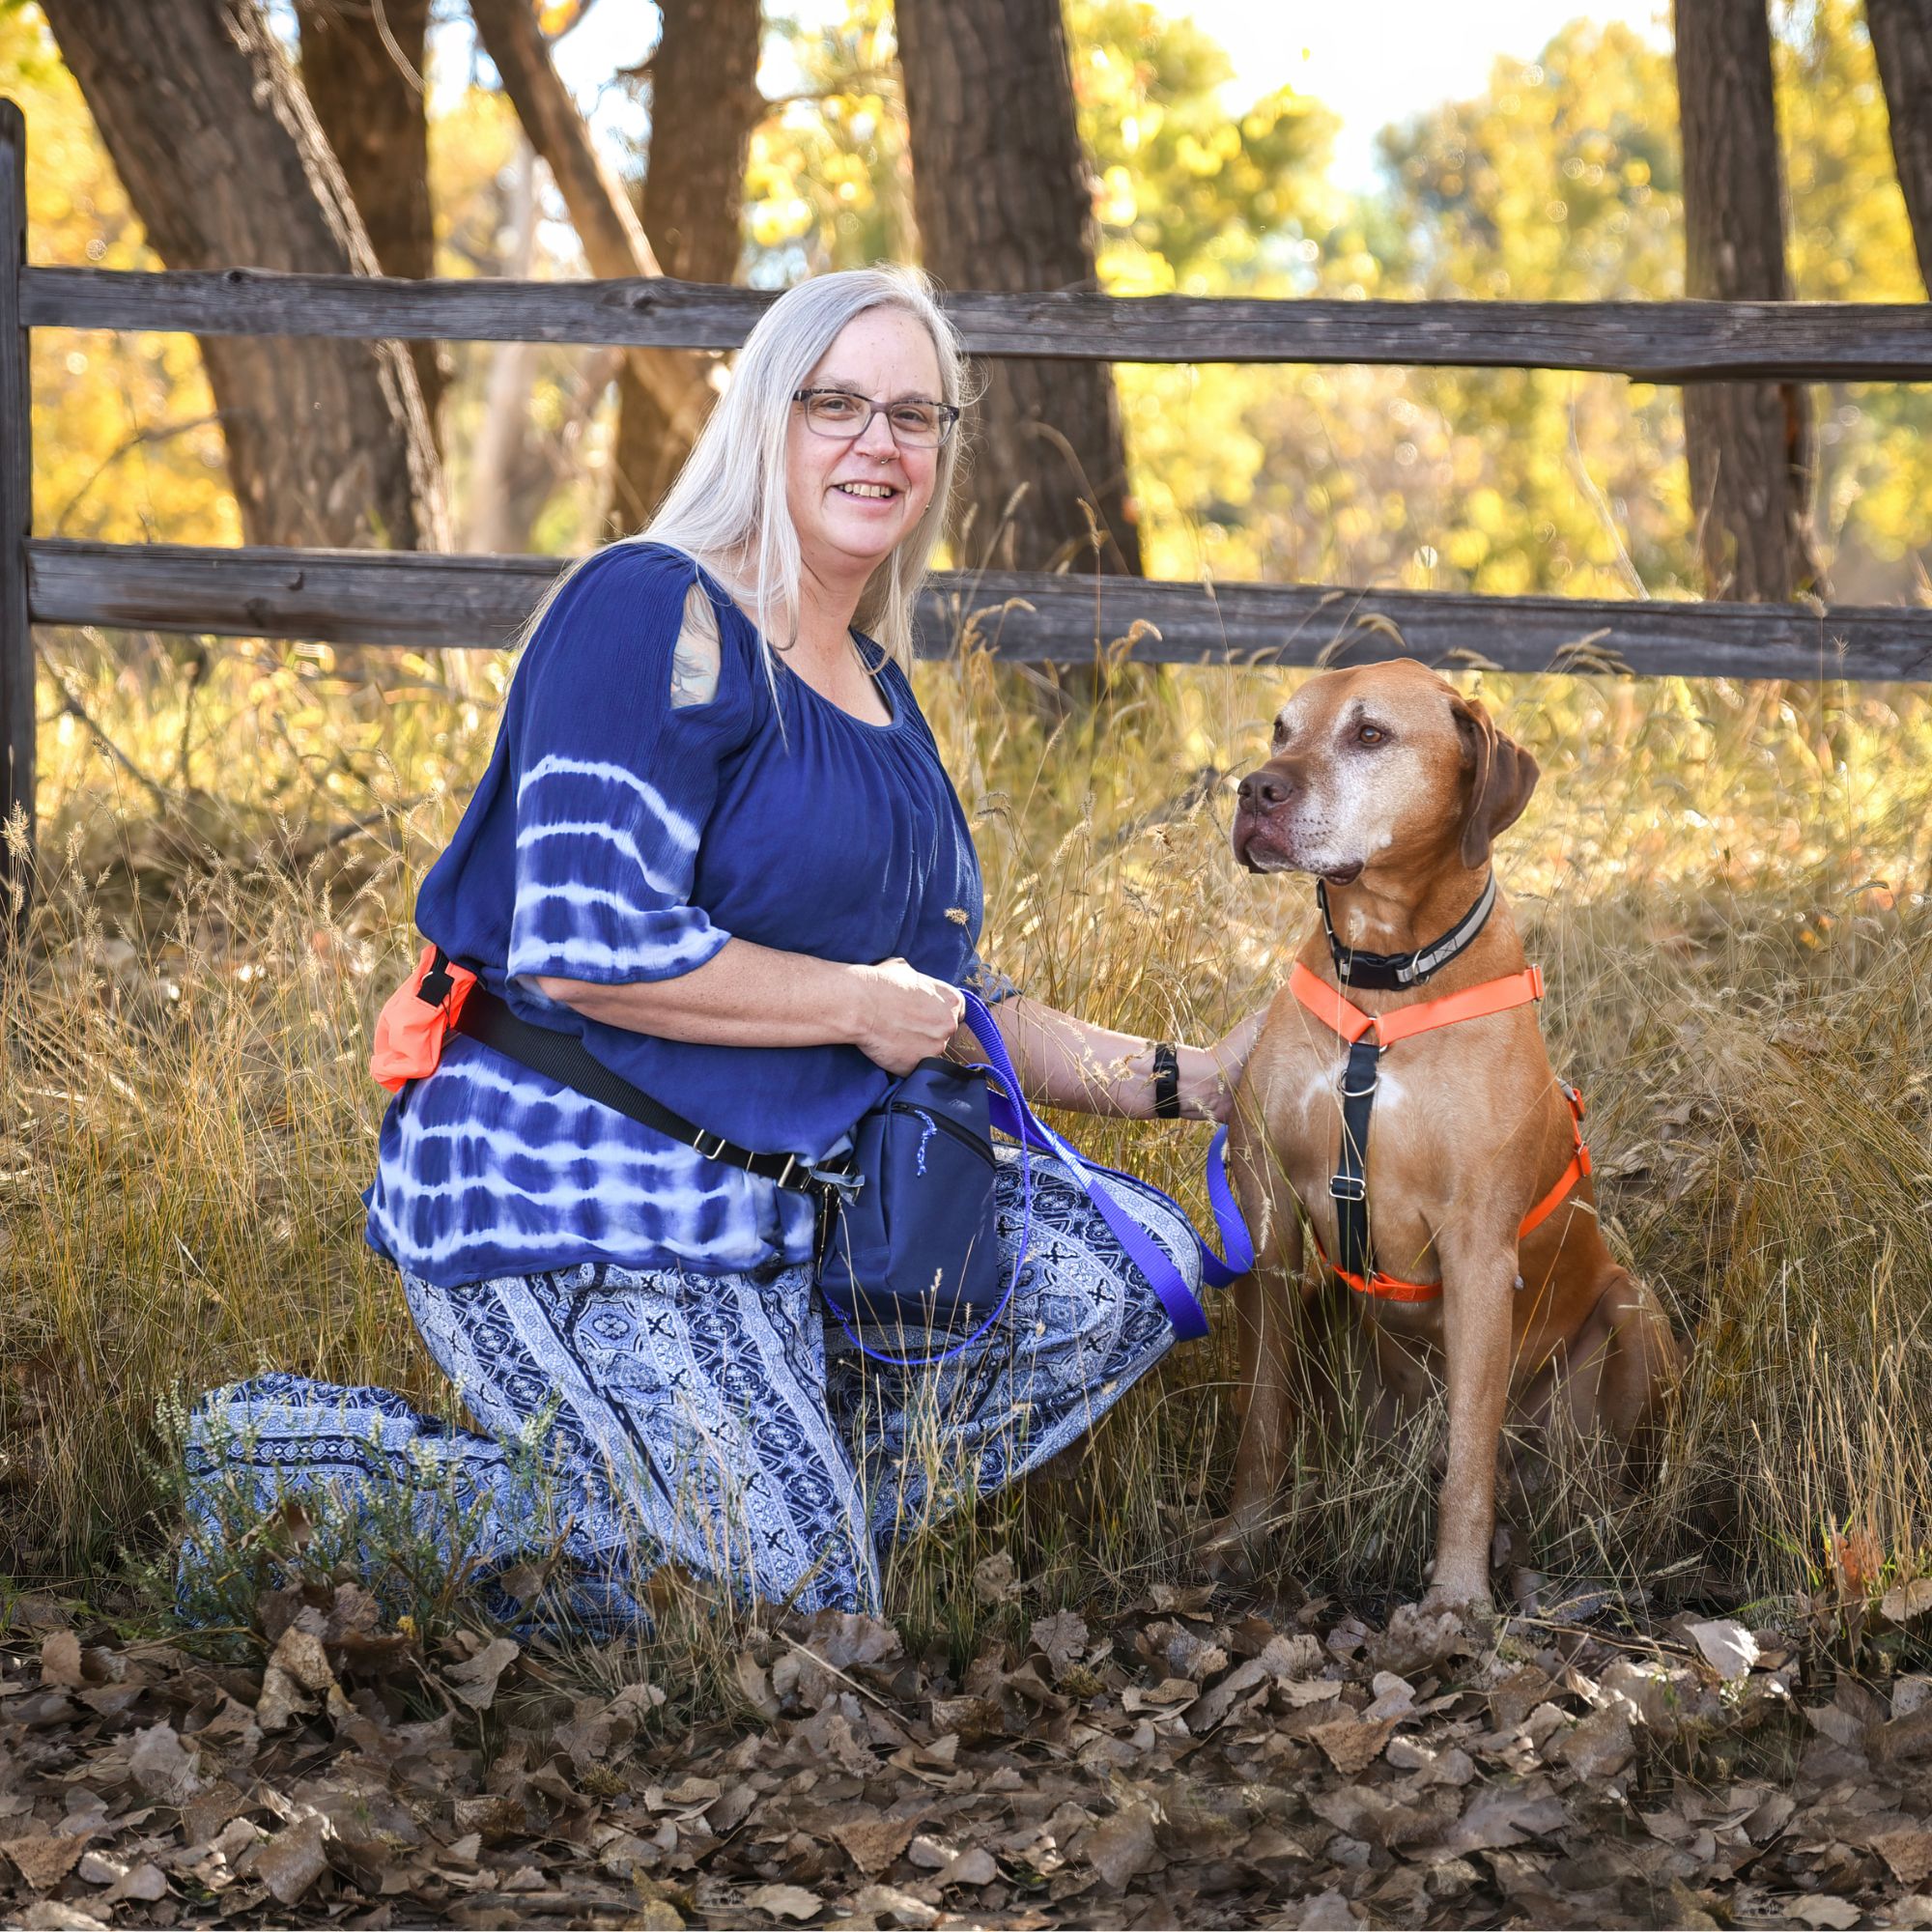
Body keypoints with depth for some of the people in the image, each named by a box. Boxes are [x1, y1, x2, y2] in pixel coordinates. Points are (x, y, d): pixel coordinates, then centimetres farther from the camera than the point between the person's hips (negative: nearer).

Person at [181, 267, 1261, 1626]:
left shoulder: (875, 690, 17)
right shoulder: (655, 614, -13)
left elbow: (944, 1006, 23)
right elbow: (586, 948, -23)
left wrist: (1180, 1081, 12)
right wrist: (860, 1004, -13)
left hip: (791, 1196, 9)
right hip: (582, 1198, -9)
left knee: (1132, 1268, 2)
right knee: (795, 1615, -12)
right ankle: (281, 1465, -1)